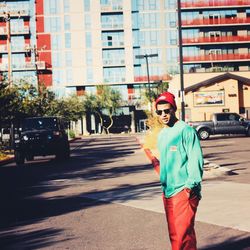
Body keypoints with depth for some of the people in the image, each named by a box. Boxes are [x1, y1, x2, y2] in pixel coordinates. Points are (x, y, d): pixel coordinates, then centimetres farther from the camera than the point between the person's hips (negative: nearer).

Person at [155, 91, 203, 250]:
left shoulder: (186, 131, -9)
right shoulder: (161, 134, 15)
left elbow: (196, 160, -13)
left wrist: (191, 185, -19)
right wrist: (164, 184, 17)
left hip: (184, 191, -8)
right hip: (167, 192, 8)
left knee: (183, 234, -10)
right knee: (174, 235, 12)